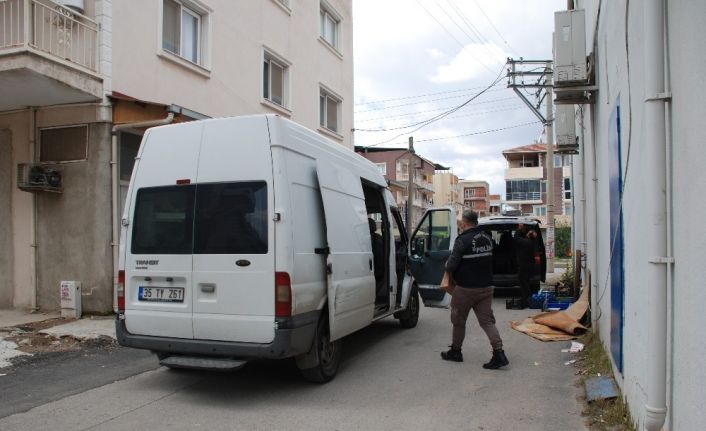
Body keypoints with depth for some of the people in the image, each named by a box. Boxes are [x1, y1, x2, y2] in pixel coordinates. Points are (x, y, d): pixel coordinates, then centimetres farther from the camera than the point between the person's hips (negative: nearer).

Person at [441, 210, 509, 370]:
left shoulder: (462, 240, -17)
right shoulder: (487, 238, 6)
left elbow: (451, 266, -18)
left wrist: (447, 265, 4)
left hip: (466, 289, -6)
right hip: (486, 287, 6)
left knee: (458, 321, 11)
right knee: (487, 320, 6)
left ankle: (455, 351, 25)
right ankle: (499, 353, -5)